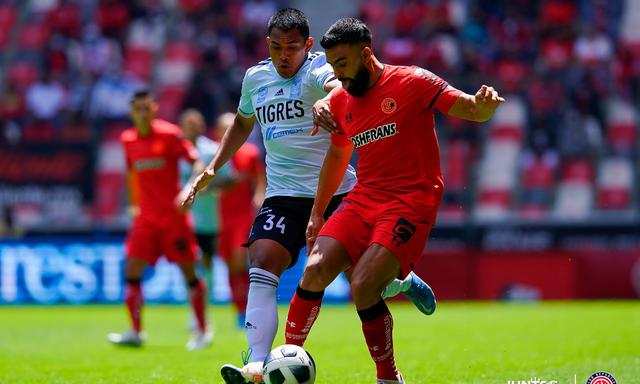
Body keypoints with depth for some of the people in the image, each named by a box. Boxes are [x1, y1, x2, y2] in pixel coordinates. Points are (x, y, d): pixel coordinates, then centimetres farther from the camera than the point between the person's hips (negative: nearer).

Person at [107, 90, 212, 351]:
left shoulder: (169, 135, -9)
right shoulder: (128, 140, 7)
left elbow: (197, 163, -10)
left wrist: (189, 190, -25)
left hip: (174, 216, -5)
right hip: (146, 218, 5)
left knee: (188, 271, -1)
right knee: (132, 271, -6)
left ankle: (202, 332, 10)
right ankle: (135, 332, -2)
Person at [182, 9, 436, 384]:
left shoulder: (318, 69, -11)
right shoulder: (256, 78, 7)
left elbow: (337, 85, -37)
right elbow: (243, 123, 27)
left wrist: (329, 99, -61)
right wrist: (213, 168, 19)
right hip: (283, 195, 4)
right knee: (262, 265, -19)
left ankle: (405, 281, 41)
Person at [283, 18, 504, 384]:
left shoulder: (413, 82, -6)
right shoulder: (340, 102, 12)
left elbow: (472, 110, -9)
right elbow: (338, 155, 26)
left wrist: (485, 103, -34)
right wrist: (318, 212, 26)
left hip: (411, 202, -6)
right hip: (364, 199, 6)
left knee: (363, 287, -21)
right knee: (315, 269, -14)